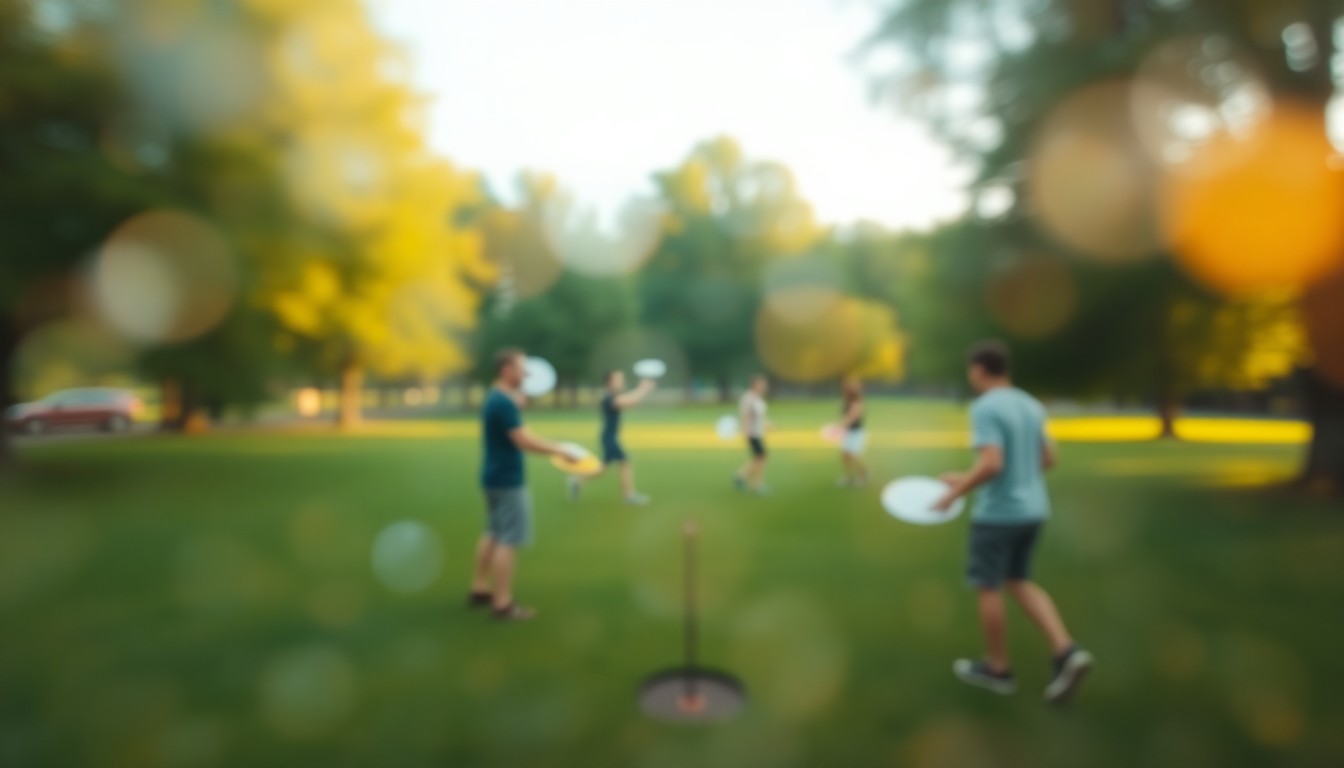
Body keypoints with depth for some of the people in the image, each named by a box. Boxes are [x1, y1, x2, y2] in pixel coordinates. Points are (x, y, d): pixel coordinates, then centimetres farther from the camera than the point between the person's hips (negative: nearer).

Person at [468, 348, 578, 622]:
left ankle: (479, 589, 30)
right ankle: (502, 604, 3)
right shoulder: (504, 403, -22)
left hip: (495, 476, 10)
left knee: (493, 534, 19)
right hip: (508, 480, -10)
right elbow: (523, 441, -26)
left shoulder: (494, 398, 10)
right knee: (508, 540, -4)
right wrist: (559, 451, -20)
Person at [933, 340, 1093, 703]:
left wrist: (956, 493, -13)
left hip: (997, 515, -8)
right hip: (1033, 510, 8)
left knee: (987, 588, 8)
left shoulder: (985, 409, -18)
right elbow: (1048, 460, 14)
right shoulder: (1031, 406, 8)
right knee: (1018, 583, 20)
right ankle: (1068, 653, 7)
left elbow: (991, 464, -28)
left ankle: (997, 668, 20)